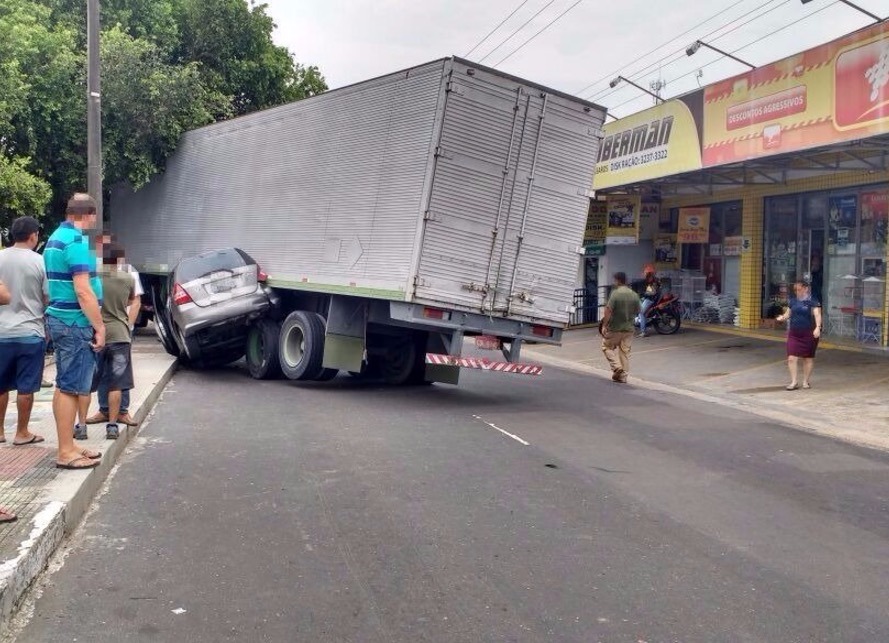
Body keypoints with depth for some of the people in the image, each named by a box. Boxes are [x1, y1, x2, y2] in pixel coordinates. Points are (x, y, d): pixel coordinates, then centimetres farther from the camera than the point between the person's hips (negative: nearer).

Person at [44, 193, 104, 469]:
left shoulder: (57, 238, 15)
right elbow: (83, 291, -22)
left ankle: (67, 446, 21)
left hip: (61, 318, 10)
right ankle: (66, 452, -1)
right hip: (75, 322, -10)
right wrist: (99, 327, -16)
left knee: (66, 385, 14)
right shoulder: (76, 241, -16)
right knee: (71, 387, -5)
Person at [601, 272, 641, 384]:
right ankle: (623, 377, 12)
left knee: (607, 346, 12)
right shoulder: (634, 295, 3)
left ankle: (616, 366, -5)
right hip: (629, 328, 5)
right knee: (625, 352, 10)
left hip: (614, 328, -5)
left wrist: (604, 325, -13)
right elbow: (638, 311, 10)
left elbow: (608, 310, -18)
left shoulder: (615, 293, -14)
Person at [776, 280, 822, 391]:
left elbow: (817, 314, -18)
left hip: (808, 334, -4)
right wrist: (783, 317, -5)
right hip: (794, 334, 4)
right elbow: (788, 313, 18)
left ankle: (806, 381, 22)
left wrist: (818, 327, -33)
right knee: (792, 358, -5)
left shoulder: (813, 301, -7)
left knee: (808, 358, 9)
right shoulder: (793, 301, 10)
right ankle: (793, 382, 2)